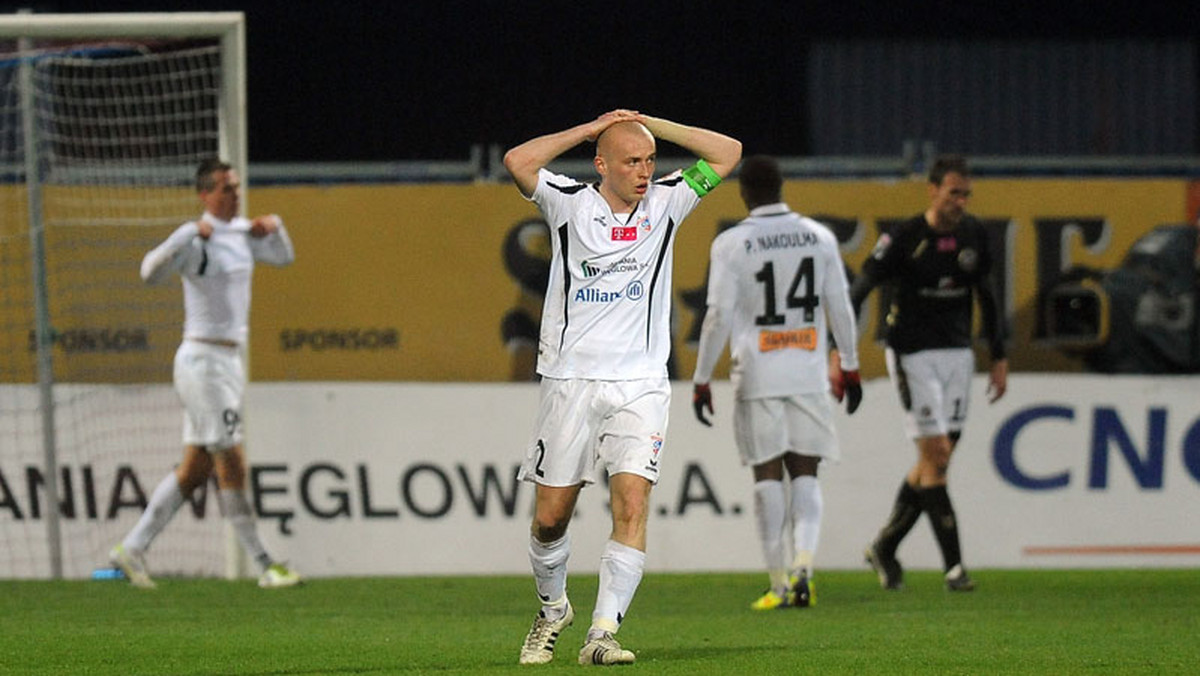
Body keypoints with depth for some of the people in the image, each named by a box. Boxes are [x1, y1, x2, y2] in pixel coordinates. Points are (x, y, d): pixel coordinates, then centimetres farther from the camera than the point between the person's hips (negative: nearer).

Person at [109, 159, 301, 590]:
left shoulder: (241, 232, 12)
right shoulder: (195, 237, -14)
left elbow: (282, 257, 28)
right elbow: (151, 272, -29)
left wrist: (274, 227, 8)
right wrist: (192, 236, -38)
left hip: (229, 360, 9)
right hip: (203, 358, -9)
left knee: (195, 470, 10)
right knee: (232, 467, -6)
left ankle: (133, 548, 16)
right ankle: (264, 566, -4)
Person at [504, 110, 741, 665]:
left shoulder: (665, 203, 6)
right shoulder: (570, 204, -1)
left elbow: (727, 152, 4)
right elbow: (518, 162, -17)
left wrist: (649, 124, 1)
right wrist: (590, 129, -9)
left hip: (639, 385, 1)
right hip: (569, 383, -1)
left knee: (632, 507, -16)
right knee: (551, 517, 4)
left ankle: (602, 633, -19)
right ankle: (552, 609, 31)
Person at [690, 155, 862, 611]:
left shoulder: (731, 244, -5)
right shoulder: (819, 237, 4)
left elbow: (719, 316, -7)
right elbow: (840, 308, 7)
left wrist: (701, 379, 0)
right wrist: (849, 367, 18)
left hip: (757, 375, -2)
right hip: (808, 373, 2)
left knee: (768, 475, 4)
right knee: (805, 473, 8)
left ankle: (779, 584, 3)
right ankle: (804, 565, -14)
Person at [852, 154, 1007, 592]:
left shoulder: (973, 235, 3)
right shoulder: (904, 239, -13)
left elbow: (986, 296, 15)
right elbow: (857, 293, -12)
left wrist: (999, 359, 14)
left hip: (957, 353, 5)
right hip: (912, 355, -5)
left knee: (934, 463, 6)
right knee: (936, 455, -11)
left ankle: (884, 548, 23)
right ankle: (953, 566, -11)